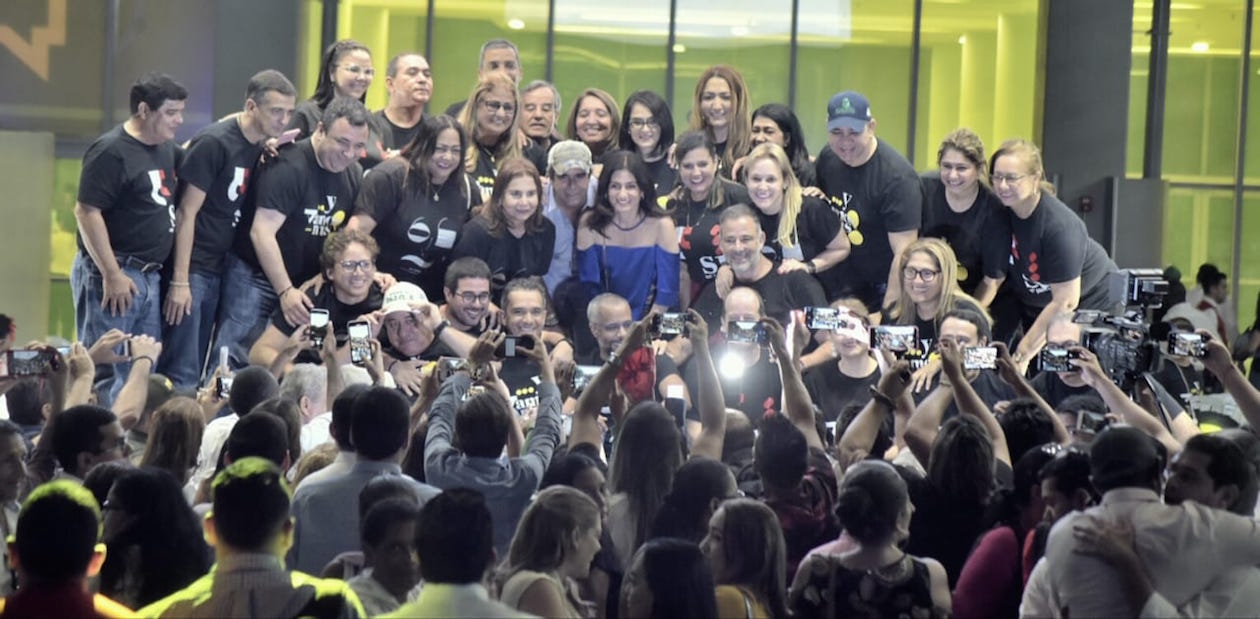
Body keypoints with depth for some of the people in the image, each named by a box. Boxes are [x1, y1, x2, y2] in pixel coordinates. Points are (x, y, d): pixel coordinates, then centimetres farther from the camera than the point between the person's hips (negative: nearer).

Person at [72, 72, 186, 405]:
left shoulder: (166, 149, 13)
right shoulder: (111, 151, -13)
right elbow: (86, 212, -18)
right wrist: (112, 274, -21)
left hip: (149, 275, 9)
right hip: (112, 274, -9)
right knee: (109, 371, -8)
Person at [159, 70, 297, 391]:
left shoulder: (258, 147, 10)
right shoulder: (214, 143, -12)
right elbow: (187, 213, -13)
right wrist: (179, 281, -15)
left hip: (221, 269, 8)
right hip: (192, 269, -8)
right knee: (182, 375, -9)